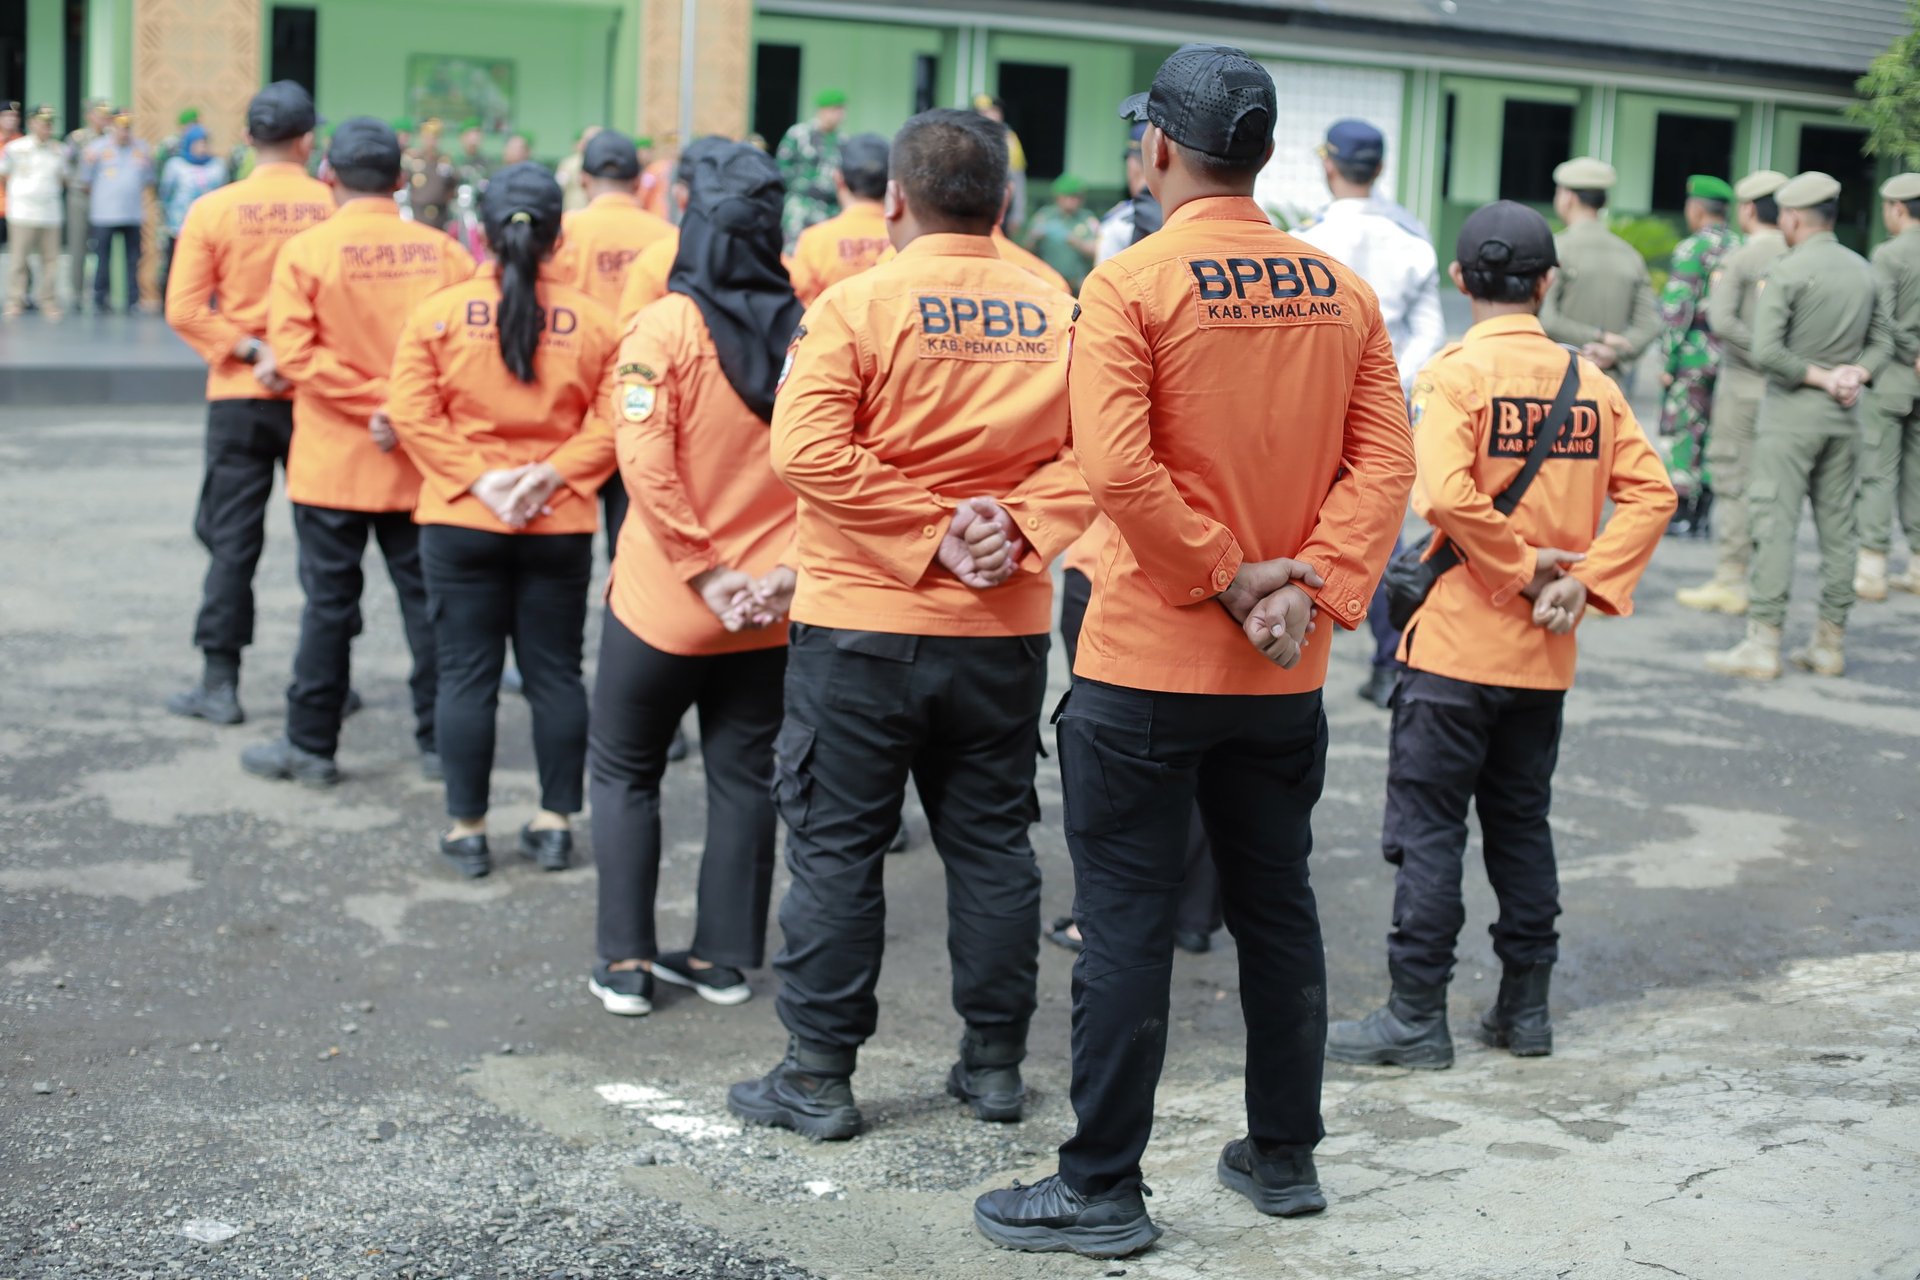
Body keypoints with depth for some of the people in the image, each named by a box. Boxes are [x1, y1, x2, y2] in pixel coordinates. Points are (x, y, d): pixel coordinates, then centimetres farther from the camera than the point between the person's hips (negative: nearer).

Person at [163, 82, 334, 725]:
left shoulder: (214, 209, -5)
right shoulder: (338, 208, -9)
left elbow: (185, 309, -8)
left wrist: (250, 351, -9)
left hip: (239, 395, 0)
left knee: (231, 539, 7)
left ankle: (220, 682, 7)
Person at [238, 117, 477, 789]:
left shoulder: (307, 249, -8)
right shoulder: (442, 250, -3)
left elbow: (295, 352, -15)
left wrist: (373, 403, -13)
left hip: (334, 462, -2)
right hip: (424, 462, 2)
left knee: (328, 602, 6)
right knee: (426, 598, 10)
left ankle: (311, 745, 14)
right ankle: (441, 741, 16)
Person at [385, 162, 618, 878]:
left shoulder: (438, 314, -5)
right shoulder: (592, 321, -3)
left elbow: (413, 415, -10)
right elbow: (609, 422, -9)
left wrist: (477, 478, -10)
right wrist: (554, 472, -10)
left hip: (459, 523, -1)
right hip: (562, 526, 1)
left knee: (466, 676, 6)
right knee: (556, 673, 11)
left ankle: (467, 830, 11)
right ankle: (556, 823, 16)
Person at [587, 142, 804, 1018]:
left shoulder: (668, 326, -14)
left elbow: (647, 464, -19)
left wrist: (705, 575, -14)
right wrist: (788, 568, -6)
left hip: (662, 603, -3)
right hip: (769, 614, 3)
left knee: (624, 772, 13)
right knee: (744, 776, 15)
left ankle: (625, 962, 13)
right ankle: (725, 956, 22)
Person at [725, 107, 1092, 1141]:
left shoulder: (857, 305, -9)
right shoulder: (1060, 314, 2)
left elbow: (808, 451, -18)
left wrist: (931, 533, -14)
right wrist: (1018, 530, -9)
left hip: (864, 625, -4)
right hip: (1004, 631, 4)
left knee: (836, 847, 5)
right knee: (991, 843, 14)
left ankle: (819, 1075, 11)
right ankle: (994, 1062, 22)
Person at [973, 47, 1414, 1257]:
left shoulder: (1131, 283, -12)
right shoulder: (1342, 290, 4)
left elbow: (1119, 467, -22)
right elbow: (1386, 459, -3)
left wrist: (1231, 577, -13)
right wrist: (1311, 589, -9)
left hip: (1149, 664, -5)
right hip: (1287, 674, 5)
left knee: (1127, 923, 3)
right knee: (1279, 909, 17)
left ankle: (1104, 1190, 11)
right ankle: (1285, 1157, 29)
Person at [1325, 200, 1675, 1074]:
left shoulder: (1454, 374, -11)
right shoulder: (1591, 382, 5)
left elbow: (1448, 496, -24)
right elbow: (1650, 490, -1)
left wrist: (1522, 568, -12)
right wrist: (1586, 581, -6)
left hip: (1457, 641, -5)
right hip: (1547, 653, 6)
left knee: (1427, 823, 1)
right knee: (1522, 821, 16)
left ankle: (1417, 1016, 3)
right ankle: (1526, 1007, 21)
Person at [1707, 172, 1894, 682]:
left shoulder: (1787, 271, -12)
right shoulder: (1864, 271, 8)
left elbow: (1765, 351, -19)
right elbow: (1883, 339, 12)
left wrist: (1819, 377, -9)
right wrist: (1855, 375, -2)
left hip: (1792, 411, -6)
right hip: (1845, 416, 6)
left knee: (1775, 524, -5)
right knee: (1838, 526, 9)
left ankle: (1762, 644, -7)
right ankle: (1831, 644, 14)